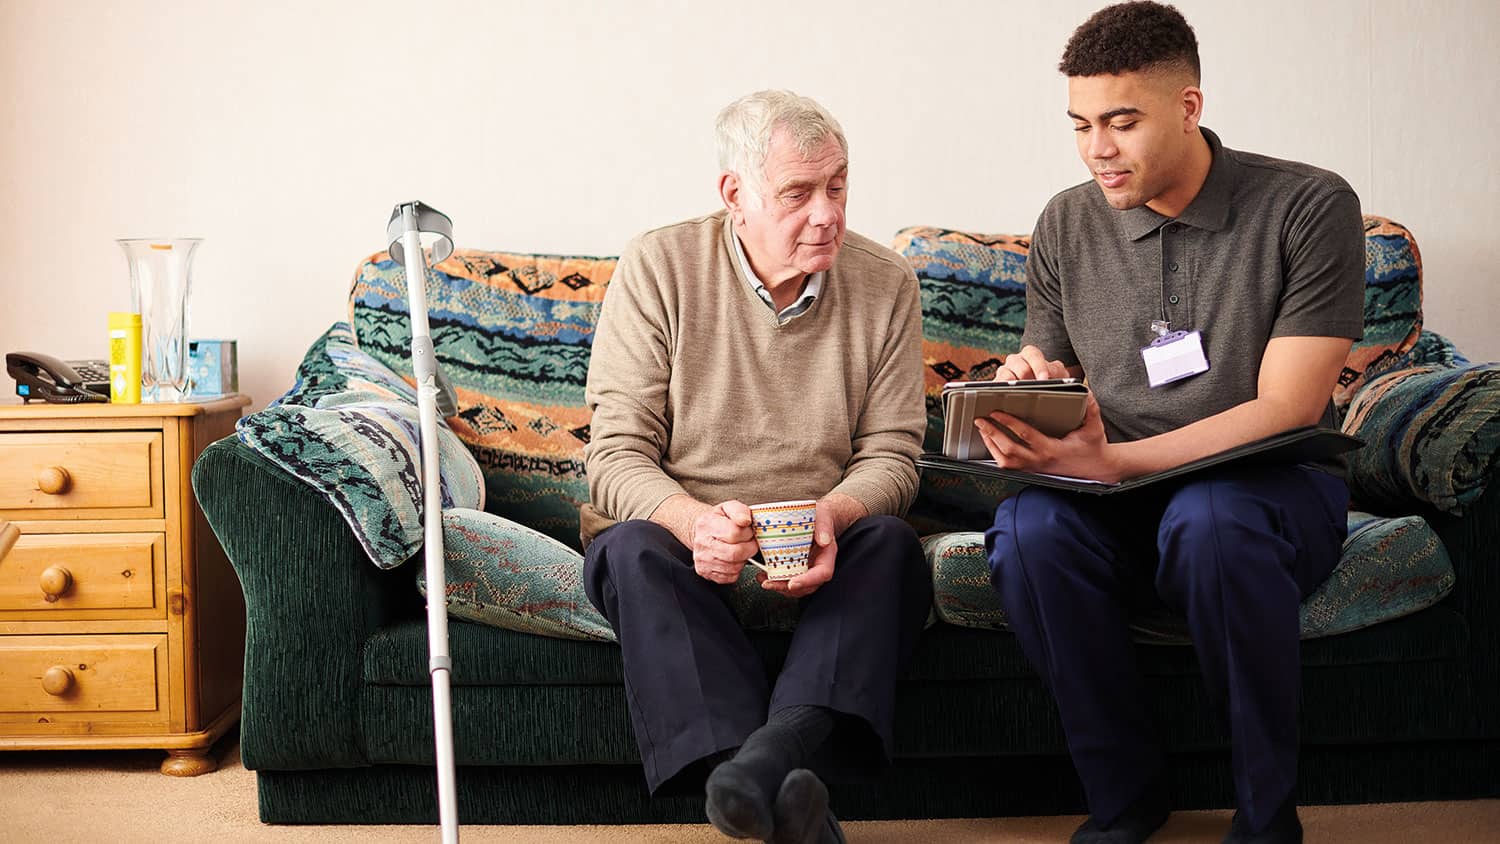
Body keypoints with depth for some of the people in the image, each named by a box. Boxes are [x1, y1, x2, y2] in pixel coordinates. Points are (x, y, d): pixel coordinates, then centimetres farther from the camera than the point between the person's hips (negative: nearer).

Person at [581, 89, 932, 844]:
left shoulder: (886, 283, 2)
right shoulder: (659, 267, -5)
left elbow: (890, 455, 1)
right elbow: (615, 455, -9)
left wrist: (833, 515, -23)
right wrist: (692, 522, -31)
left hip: (818, 551, 2)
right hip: (679, 535, -1)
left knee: (890, 543, -29)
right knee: (633, 548, -33)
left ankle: (776, 751, -50)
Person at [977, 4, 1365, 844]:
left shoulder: (1309, 207, -7)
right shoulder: (1067, 225, 6)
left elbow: (1286, 410, -14)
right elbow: (1047, 370, 14)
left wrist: (1113, 460, -26)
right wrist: (1023, 382, -14)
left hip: (1273, 491, -3)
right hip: (1117, 501, 3)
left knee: (1208, 519, -38)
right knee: (1029, 526, -30)